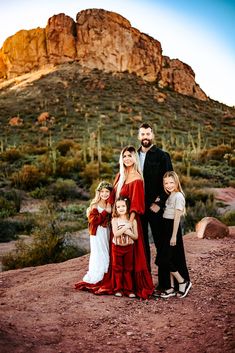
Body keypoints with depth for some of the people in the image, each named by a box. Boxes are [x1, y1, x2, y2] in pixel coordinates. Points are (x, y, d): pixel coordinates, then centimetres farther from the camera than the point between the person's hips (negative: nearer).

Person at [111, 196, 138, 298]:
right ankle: (118, 289, 17)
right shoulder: (115, 220, -6)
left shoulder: (132, 220, -4)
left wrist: (128, 232, -21)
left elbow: (136, 236, -5)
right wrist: (126, 227, -21)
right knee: (118, 269, 8)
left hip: (129, 247, 1)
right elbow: (116, 234, -19)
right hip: (117, 247, -1)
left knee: (128, 269, 8)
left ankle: (129, 289, 15)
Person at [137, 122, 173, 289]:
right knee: (142, 243, 12)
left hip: (155, 206, -4)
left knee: (161, 244, 3)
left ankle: (164, 280, 13)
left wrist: (159, 203, -13)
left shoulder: (162, 156, -3)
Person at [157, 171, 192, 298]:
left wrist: (174, 236, -17)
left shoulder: (178, 196, -14)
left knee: (164, 259, -7)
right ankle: (172, 287, 18)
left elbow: (177, 217, -17)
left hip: (173, 228, -9)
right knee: (170, 259, 11)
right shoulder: (170, 196, 13)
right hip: (167, 228, 9)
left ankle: (183, 282, 5)